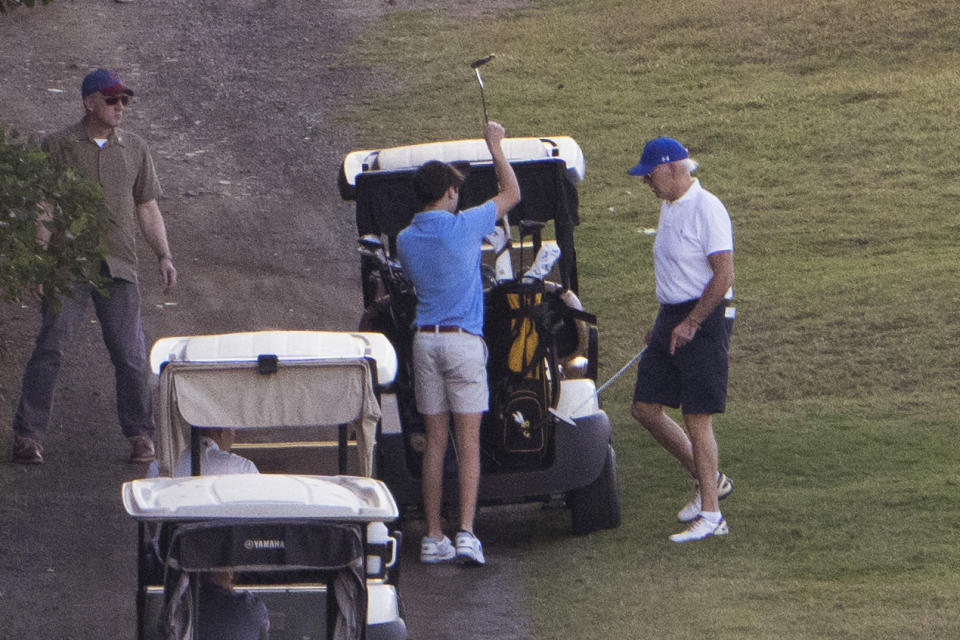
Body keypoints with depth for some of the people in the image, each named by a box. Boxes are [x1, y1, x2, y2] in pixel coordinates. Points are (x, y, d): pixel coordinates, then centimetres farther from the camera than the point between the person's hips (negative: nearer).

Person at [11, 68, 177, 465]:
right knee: (51, 347, -10)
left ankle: (140, 435, 11)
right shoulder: (58, 148, 4)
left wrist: (163, 255, 8)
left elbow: (147, 208, 20)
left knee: (130, 354, 0)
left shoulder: (134, 150, 15)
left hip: (118, 267, 3)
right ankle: (28, 435, -8)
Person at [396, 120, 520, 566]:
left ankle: (433, 537, 7)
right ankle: (466, 534, -14)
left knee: (434, 441, 8)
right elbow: (511, 194, 6)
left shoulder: (405, 240, 5)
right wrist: (495, 146, 17)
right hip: (463, 339, -4)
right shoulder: (464, 227, -8)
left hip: (425, 341, 4)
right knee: (468, 441, -5)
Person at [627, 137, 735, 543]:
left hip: (702, 319, -10)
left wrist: (689, 324, -18)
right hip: (672, 318, 10)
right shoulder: (668, 207, 14)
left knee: (697, 419, -8)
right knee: (645, 408, 8)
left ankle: (710, 515, -4)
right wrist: (662, 325, 17)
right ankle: (708, 480, 22)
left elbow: (723, 277, -19)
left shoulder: (706, 209, -15)